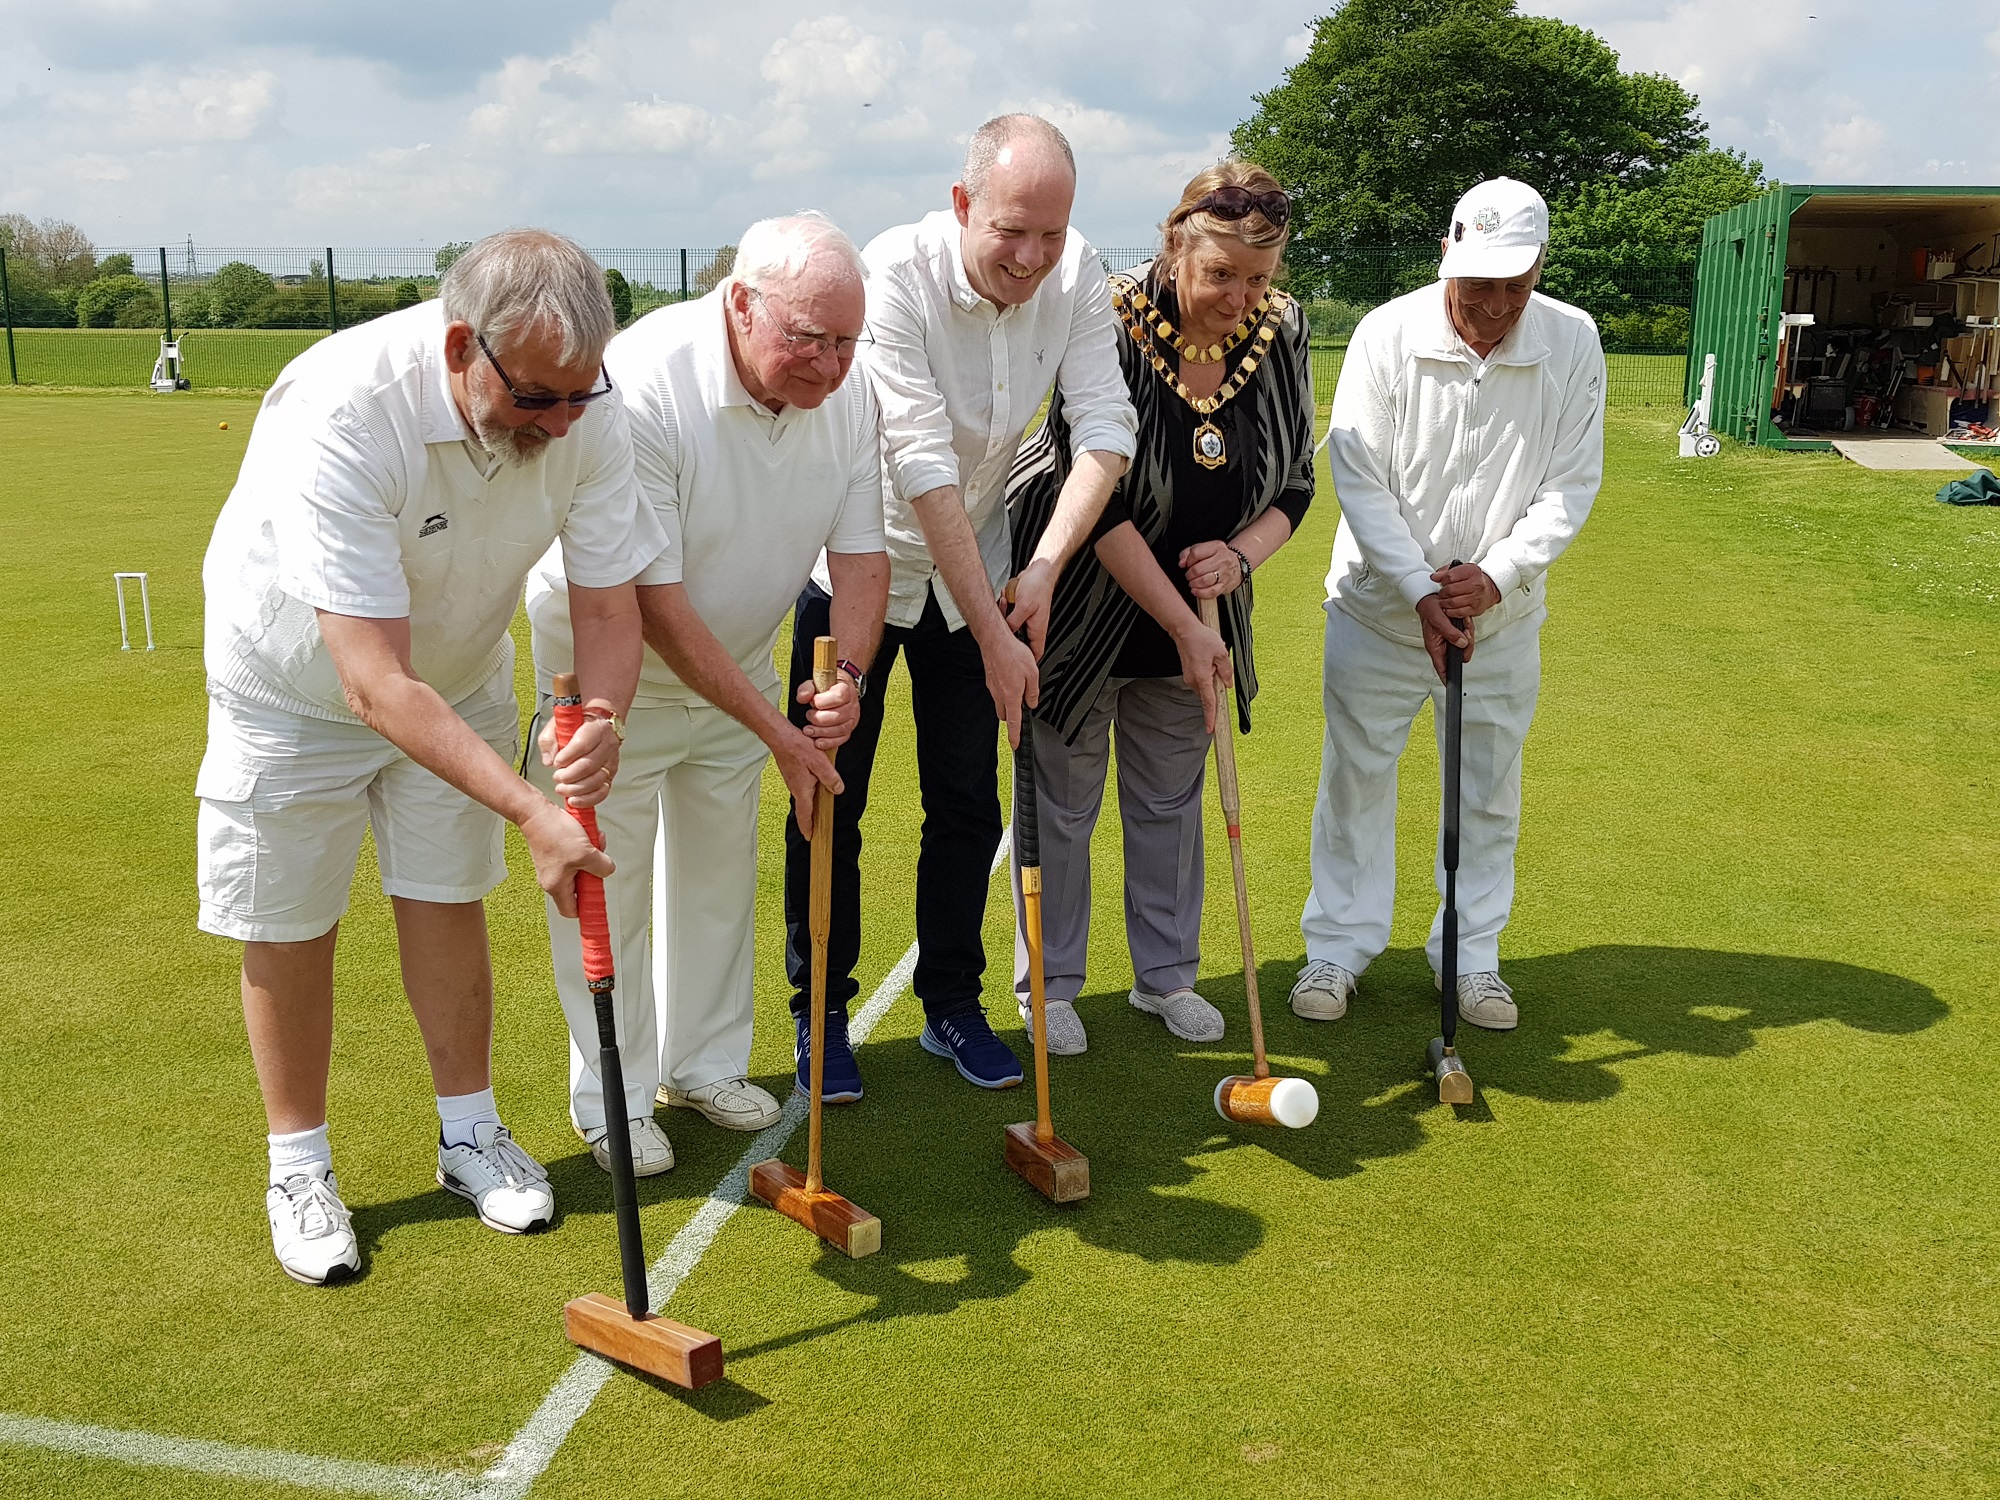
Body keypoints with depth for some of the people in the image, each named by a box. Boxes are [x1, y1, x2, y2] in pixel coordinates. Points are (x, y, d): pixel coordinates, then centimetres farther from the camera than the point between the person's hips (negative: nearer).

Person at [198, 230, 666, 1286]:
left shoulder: (585, 417, -25)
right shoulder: (338, 416, -41)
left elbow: (609, 606, -19)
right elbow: (377, 684, -43)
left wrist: (601, 716, -41)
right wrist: (530, 811, -49)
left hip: (461, 674, 4)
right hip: (298, 682, -4)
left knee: (447, 904, 11)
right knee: (287, 930, 6)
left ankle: (469, 1136, 29)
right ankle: (299, 1167, 25)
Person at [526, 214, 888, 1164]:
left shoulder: (846, 396, -13)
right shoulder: (642, 386, -32)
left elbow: (861, 555, -8)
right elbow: (652, 599, -31)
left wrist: (846, 676, -27)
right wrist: (773, 728, -30)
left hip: (739, 661, 6)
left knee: (721, 868, 16)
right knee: (607, 880, 2)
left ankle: (705, 1063, 34)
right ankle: (610, 1096, 19)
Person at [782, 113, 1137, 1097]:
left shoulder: (1078, 278, -12)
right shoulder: (896, 272, -27)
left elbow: (1104, 428, -15)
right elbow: (924, 466, -30)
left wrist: (1045, 565, -30)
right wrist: (994, 632, -31)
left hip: (978, 570, 4)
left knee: (967, 800, 8)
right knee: (831, 799, 2)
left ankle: (952, 1007, 24)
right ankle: (821, 1012, 19)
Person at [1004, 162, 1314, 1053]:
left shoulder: (1280, 332, -8)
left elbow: (1295, 482, 1)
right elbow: (1099, 499, -25)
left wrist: (1240, 555, -20)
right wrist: (1184, 628, -26)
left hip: (1193, 609, 5)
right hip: (1083, 604, -4)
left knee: (1171, 800, 15)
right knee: (1062, 801, 6)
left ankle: (1166, 975, 31)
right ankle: (1049, 983, 23)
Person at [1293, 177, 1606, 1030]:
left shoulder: (1573, 343, -8)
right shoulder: (1387, 335, -14)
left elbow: (1571, 485, -6)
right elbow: (1358, 479, -14)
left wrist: (1496, 575, -19)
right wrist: (1421, 591, -19)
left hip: (1504, 615, 2)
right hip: (1380, 603, -1)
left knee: (1490, 788, 10)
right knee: (1356, 775, 6)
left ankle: (1473, 955, 26)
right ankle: (1339, 947, 21)